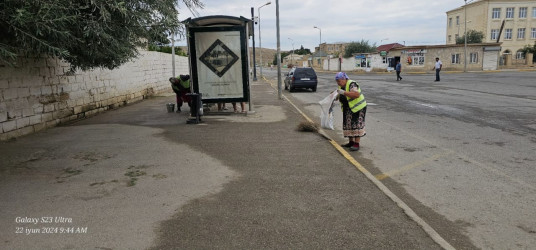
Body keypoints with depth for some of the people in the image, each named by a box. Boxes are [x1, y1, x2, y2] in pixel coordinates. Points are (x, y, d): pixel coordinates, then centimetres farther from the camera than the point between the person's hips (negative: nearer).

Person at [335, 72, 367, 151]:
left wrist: (344, 92, -33)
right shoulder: (341, 86, 9)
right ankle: (351, 142, 18)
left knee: (356, 125, -9)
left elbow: (356, 94, -33)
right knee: (348, 124, 9)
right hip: (348, 109, 9)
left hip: (358, 107, -9)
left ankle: (356, 144, -8)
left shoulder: (352, 84, -18)